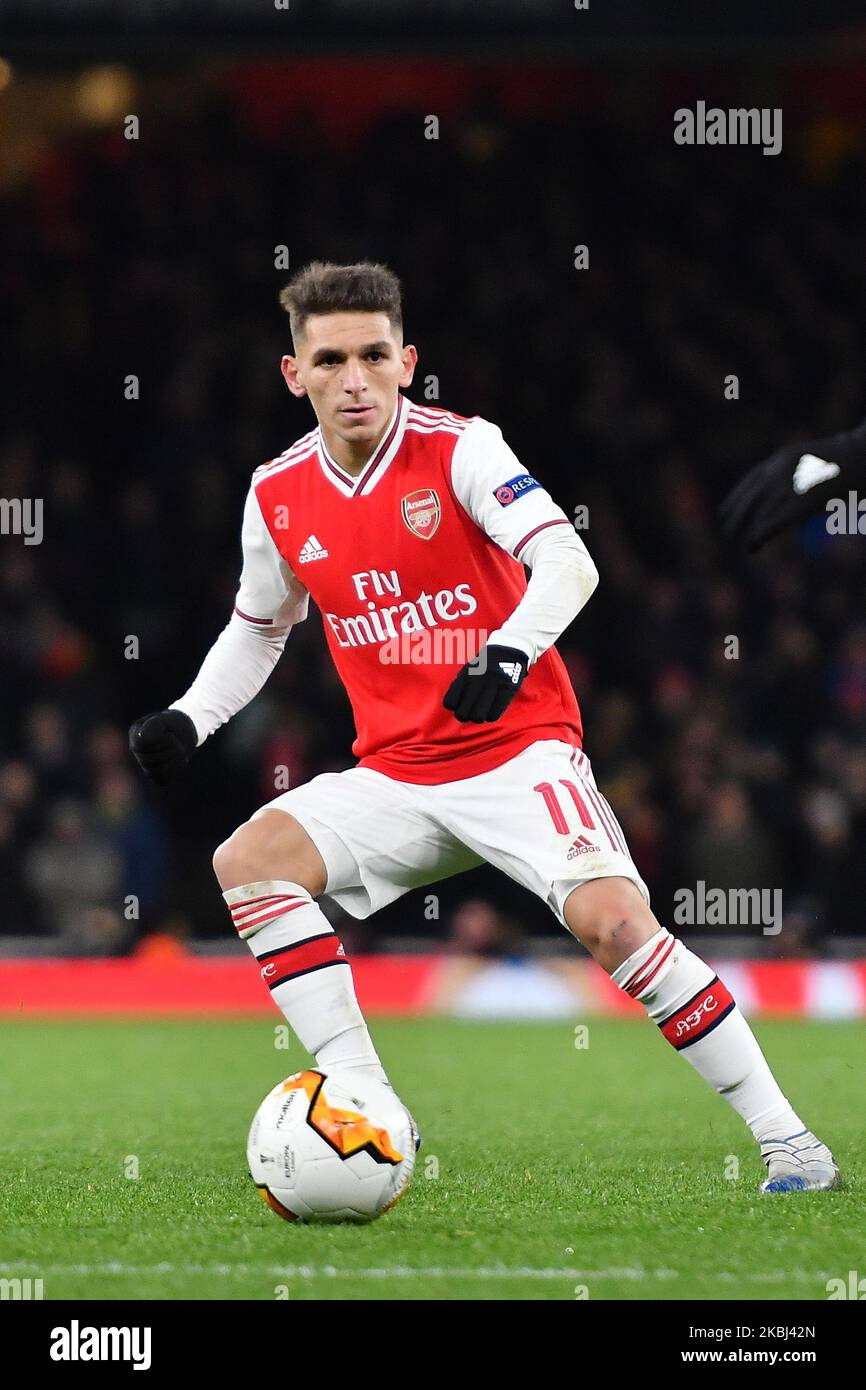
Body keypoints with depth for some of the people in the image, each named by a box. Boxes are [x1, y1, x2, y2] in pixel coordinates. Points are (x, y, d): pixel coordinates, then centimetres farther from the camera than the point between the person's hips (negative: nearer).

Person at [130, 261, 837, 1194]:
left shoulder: (458, 449, -12)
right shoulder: (278, 495, 2)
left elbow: (568, 562, -23)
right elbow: (258, 628, 19)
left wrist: (511, 652, -40)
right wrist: (188, 720, 5)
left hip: (519, 752, -5)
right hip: (396, 778, 5)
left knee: (613, 919, -25)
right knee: (247, 860, -16)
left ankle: (785, 1139, -15)